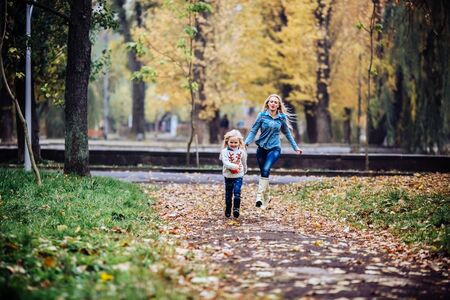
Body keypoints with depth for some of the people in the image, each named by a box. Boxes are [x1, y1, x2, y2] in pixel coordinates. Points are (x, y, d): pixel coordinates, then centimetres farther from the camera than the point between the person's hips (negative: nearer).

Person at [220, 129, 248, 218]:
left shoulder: (241, 152, 1)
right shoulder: (224, 152, -7)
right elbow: (225, 163, -20)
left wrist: (244, 170, 31)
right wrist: (234, 166, -33)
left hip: (238, 176, 0)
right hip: (228, 176, 0)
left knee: (237, 192, -14)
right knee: (228, 194, 8)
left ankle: (236, 209, -12)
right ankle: (227, 211, 19)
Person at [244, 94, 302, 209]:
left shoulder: (282, 118, 3)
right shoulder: (262, 115, 0)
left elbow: (287, 133, 15)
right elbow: (253, 131, 0)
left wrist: (295, 147, 18)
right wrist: (246, 142, -16)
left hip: (274, 149, -2)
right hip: (262, 148, 2)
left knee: (266, 170, -23)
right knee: (263, 173, 7)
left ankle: (260, 197, -28)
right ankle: (266, 199, 20)